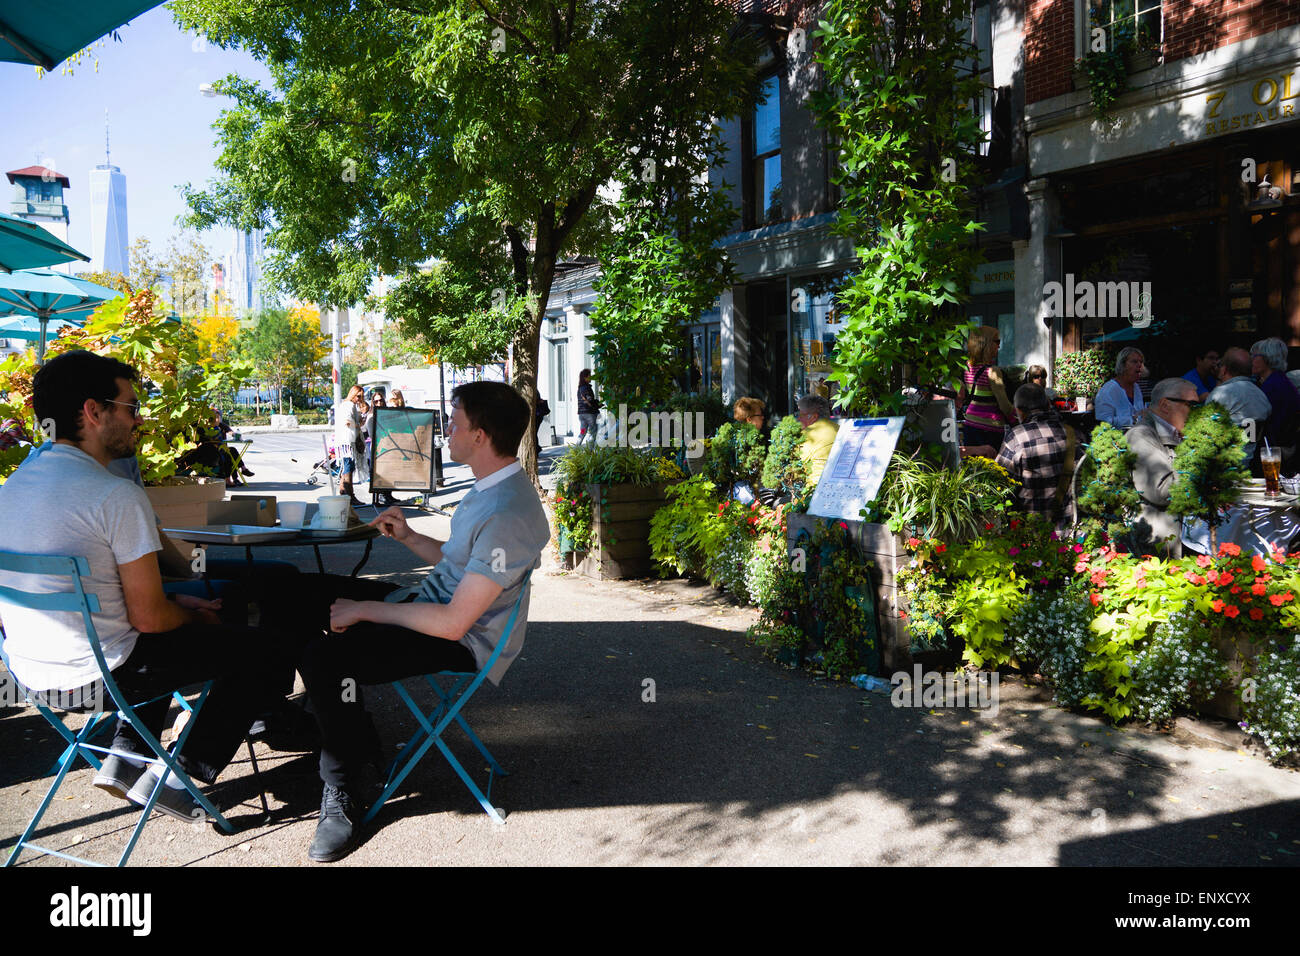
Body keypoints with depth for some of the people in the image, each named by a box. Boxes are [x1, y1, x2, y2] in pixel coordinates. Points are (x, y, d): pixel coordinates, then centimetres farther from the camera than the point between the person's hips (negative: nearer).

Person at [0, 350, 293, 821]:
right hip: (97, 672, -9)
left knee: (175, 632, 35)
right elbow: (149, 617, -19)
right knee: (266, 649, 3)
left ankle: (127, 759, 26)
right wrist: (197, 616, 3)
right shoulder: (119, 497, -21)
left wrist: (177, 602, 15)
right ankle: (180, 774, 7)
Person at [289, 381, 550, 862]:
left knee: (324, 657, -27)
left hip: (462, 643, -10)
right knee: (304, 590, 12)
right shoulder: (490, 488, 4)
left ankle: (341, 791, -4)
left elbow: (453, 622, -29)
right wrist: (408, 537, 5)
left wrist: (364, 610, -20)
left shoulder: (508, 516, -29)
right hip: (433, 602, 10)